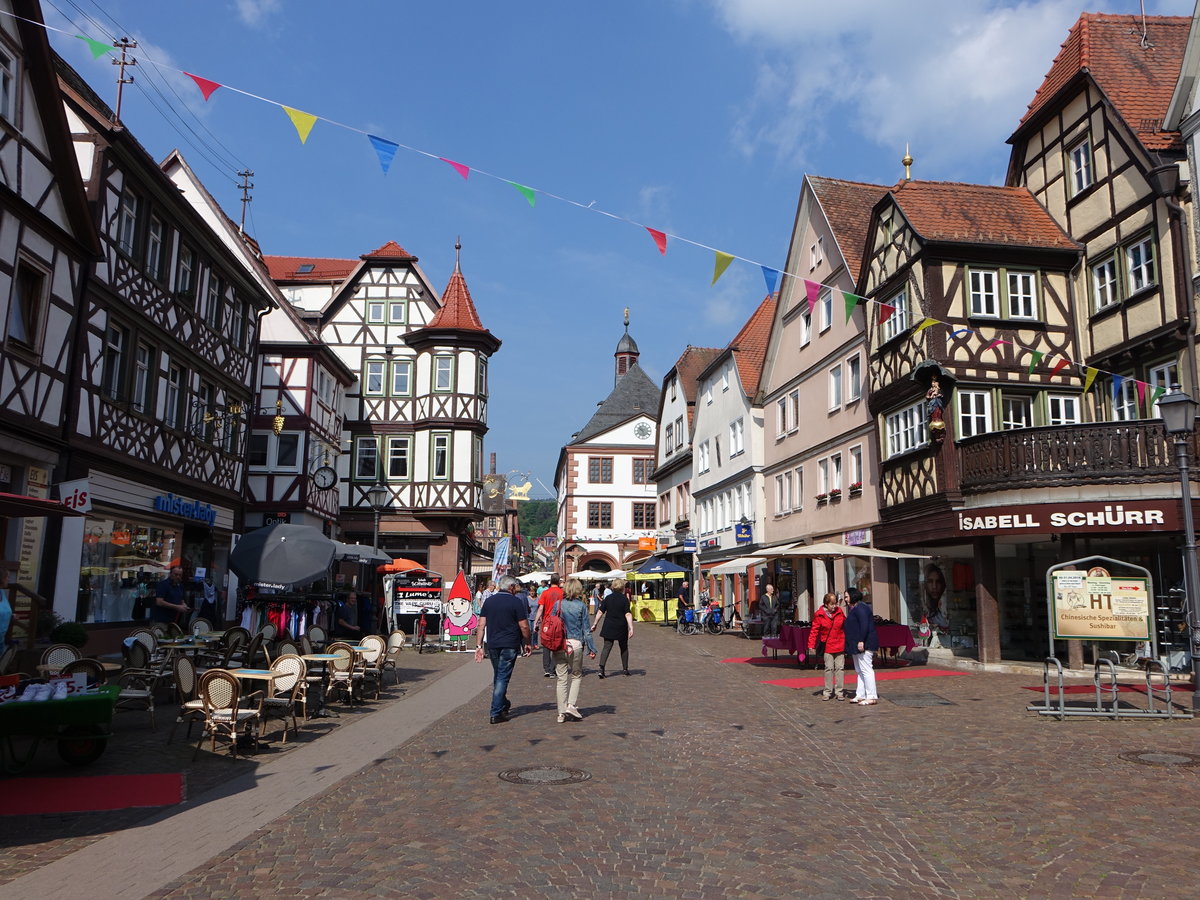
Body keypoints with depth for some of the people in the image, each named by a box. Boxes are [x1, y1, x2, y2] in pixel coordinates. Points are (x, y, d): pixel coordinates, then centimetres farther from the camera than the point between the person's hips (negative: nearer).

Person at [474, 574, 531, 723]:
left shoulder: (488, 601, 6)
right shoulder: (516, 602, -7)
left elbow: (481, 625, 4)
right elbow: (524, 626, -8)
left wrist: (479, 645, 6)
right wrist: (527, 644, 5)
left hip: (492, 645, 5)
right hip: (510, 645, -4)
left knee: (497, 676, 19)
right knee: (503, 677, -1)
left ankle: (503, 705, 35)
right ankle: (495, 713, -3)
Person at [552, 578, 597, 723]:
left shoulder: (558, 604, 2)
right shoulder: (581, 606, -4)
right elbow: (586, 629, -2)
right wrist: (591, 649, 3)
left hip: (559, 644, 2)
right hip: (575, 644, -2)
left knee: (562, 677, 9)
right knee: (576, 675, 16)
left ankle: (562, 712, 10)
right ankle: (571, 705, 2)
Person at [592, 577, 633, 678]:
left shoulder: (608, 598, 3)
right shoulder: (624, 599, -8)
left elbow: (600, 612, 3)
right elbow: (628, 614, -15)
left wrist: (594, 624, 12)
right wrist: (631, 628, -17)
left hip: (608, 627, 2)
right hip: (621, 628, -2)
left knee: (607, 647, 2)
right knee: (624, 647, 16)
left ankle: (601, 668, -14)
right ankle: (625, 668, 22)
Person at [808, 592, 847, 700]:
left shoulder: (840, 611, 0)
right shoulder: (819, 615, -7)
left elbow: (845, 626, 11)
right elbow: (814, 630, -5)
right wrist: (811, 645, -9)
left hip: (840, 645, 2)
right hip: (828, 646, -2)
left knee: (840, 668, 4)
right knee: (829, 668, 1)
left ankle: (839, 692, 13)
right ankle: (827, 692, 11)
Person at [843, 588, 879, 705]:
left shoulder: (860, 608, -15)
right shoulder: (853, 608, 19)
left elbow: (864, 625, -25)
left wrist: (861, 641, -28)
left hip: (864, 645, -12)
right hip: (856, 646, 12)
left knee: (866, 669, -10)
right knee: (859, 671, 15)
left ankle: (872, 697, -8)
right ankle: (860, 695, 21)